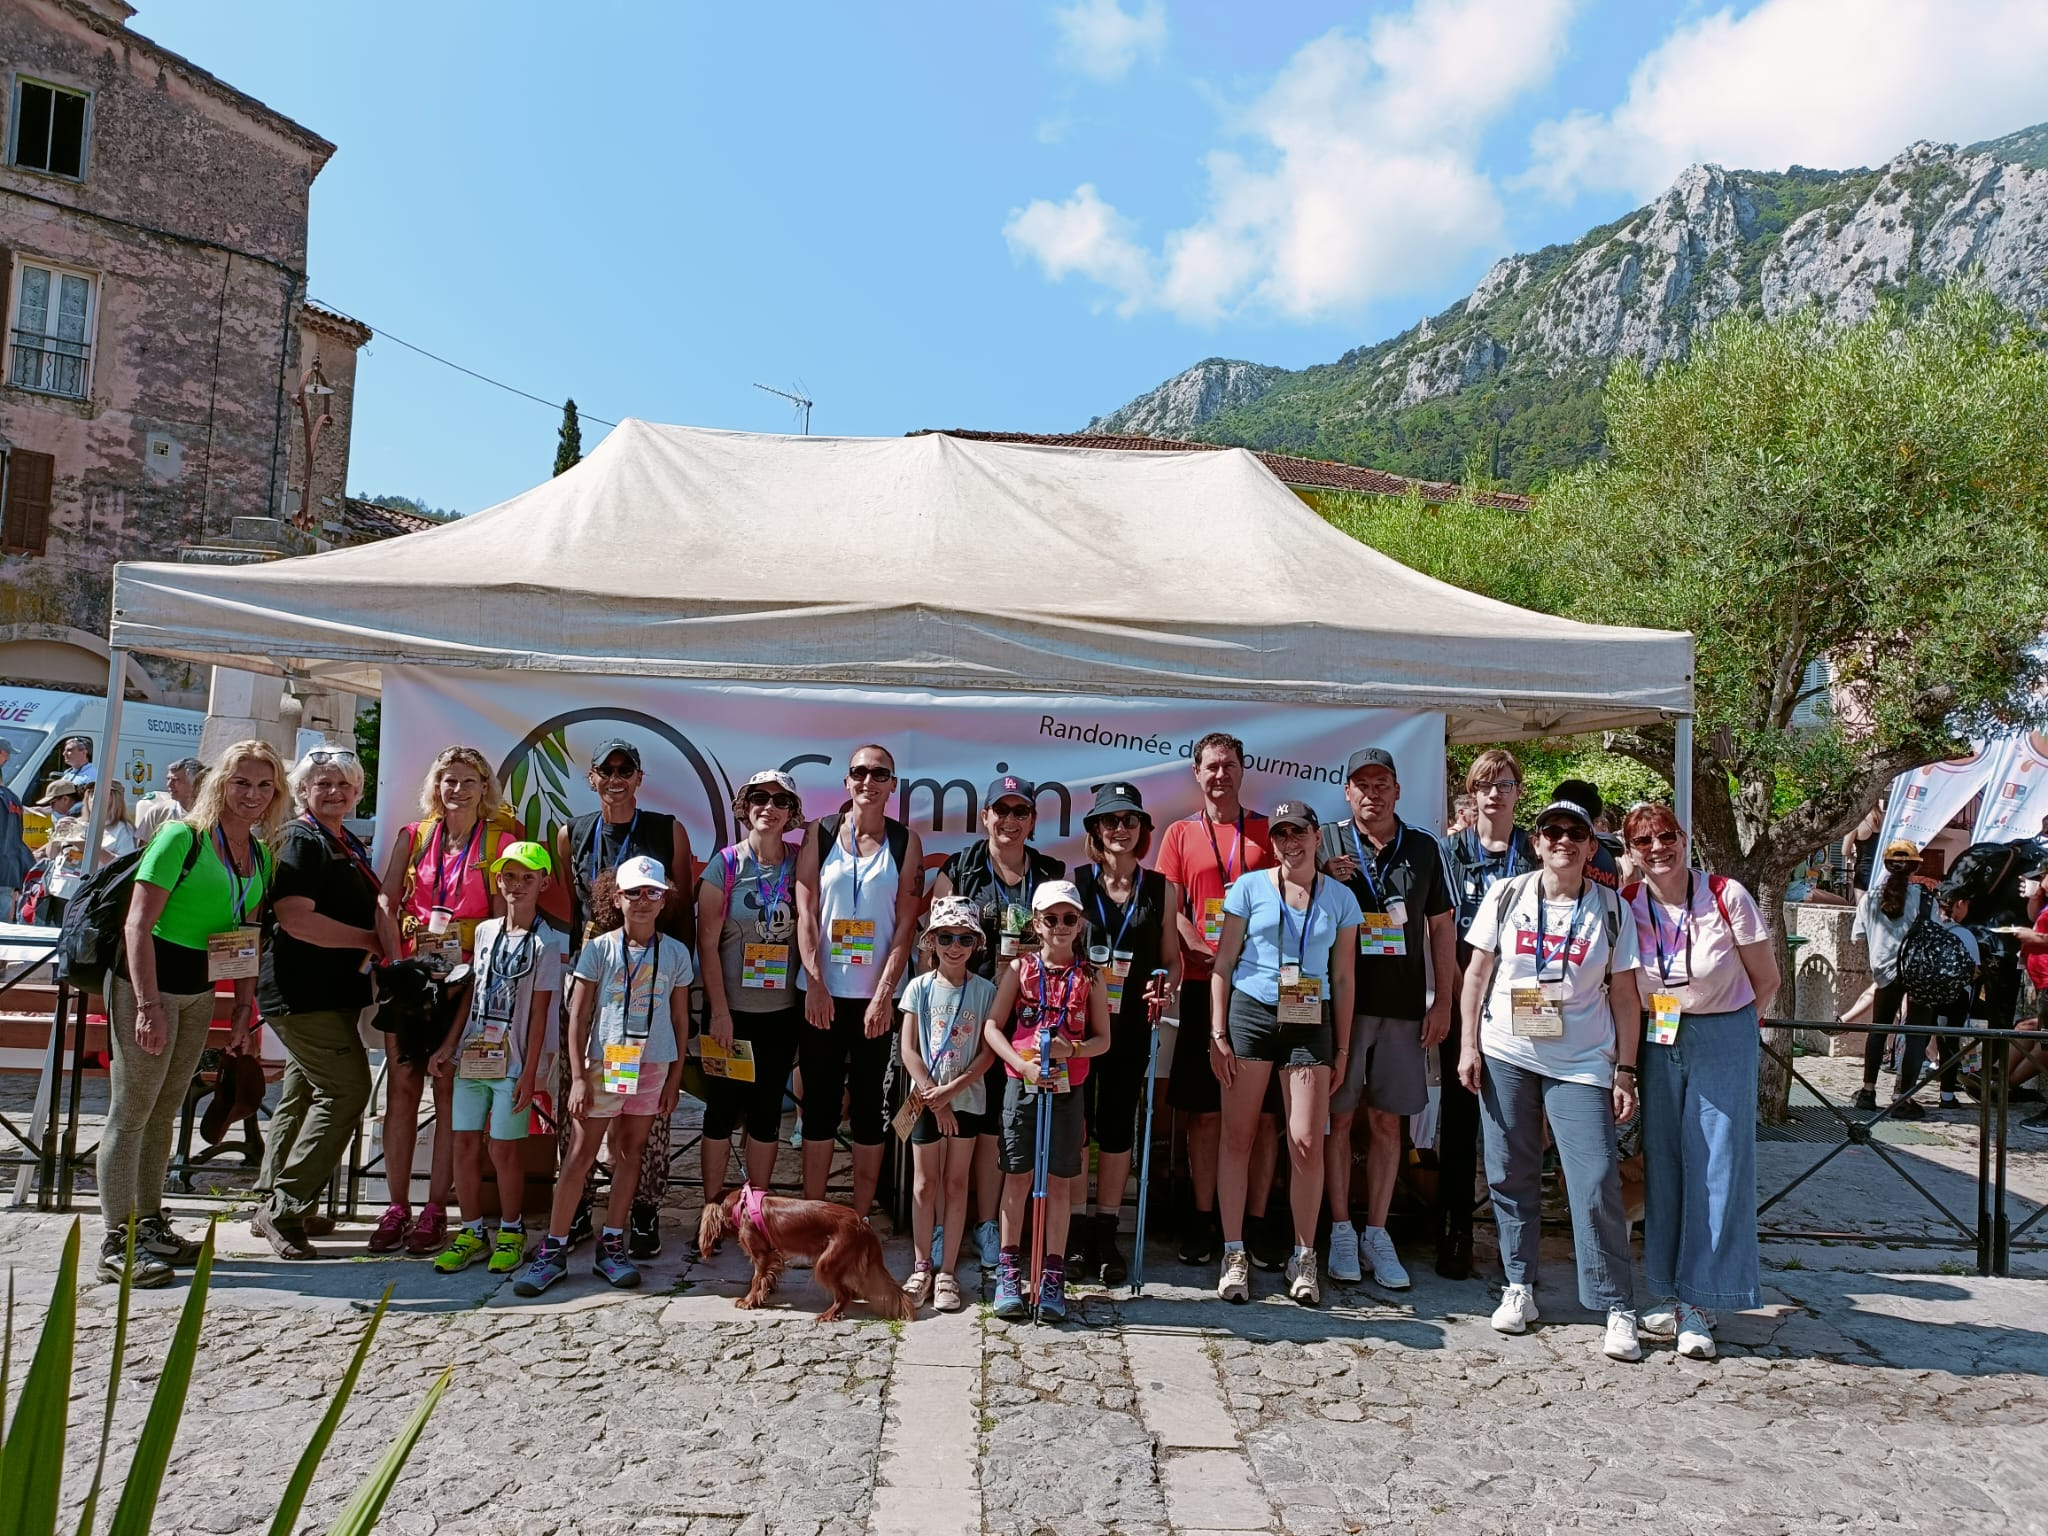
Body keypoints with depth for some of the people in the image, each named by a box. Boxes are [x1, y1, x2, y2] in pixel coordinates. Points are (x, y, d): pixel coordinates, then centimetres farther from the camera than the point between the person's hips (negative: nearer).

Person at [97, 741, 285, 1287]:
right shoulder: (182, 837, -14)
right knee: (131, 1109, -2)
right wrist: (148, 1005, -23)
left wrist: (243, 1007, 10)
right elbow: (138, 924, -18)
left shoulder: (260, 854, 7)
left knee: (166, 1110, 16)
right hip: (149, 982, -7)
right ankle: (117, 1242, 3)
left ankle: (150, 1224, 26)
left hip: (201, 991, 7)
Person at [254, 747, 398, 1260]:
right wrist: (370, 940, -14)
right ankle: (285, 1208, -6)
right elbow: (296, 919, -22)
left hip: (332, 990, 10)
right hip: (303, 992, -10)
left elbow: (368, 909, 31)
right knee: (347, 1087, -13)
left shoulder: (348, 844, 18)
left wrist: (385, 944, 10)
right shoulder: (300, 840, -12)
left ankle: (272, 1206, 25)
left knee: (304, 1091, 14)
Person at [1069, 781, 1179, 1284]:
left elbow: (1173, 959, 11)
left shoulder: (1162, 889, 8)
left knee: (1117, 1127, 6)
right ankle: (1076, 1234, 12)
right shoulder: (1073, 882, 4)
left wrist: (1165, 985, -9)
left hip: (1129, 1025, 1)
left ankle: (1106, 1235, 16)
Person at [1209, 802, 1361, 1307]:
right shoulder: (1249, 887, 2)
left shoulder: (1340, 897, 8)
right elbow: (1223, 964, 3)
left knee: (1307, 1143, -2)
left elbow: (1343, 977, 11)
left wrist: (1342, 1047, 9)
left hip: (1311, 1021, 1)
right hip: (1250, 1012, -1)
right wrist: (1217, 1034, -3)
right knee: (1237, 1138, 2)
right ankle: (1234, 1254, 12)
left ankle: (1304, 1259, 13)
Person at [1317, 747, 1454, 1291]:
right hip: (1342, 1001, -2)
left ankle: (1377, 1233, 17)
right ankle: (1341, 1230, 14)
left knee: (1387, 1121, 7)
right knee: (1338, 1117, 3)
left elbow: (1441, 926, 11)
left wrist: (1443, 1002, 6)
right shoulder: (1328, 844, 2)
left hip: (1404, 1006, 2)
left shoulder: (1423, 849, 8)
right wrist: (1326, 881, -14)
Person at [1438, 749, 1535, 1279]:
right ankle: (1454, 1236, 8)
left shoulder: (1535, 852, 9)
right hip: (1463, 995, 0)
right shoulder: (1452, 851, 7)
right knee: (1459, 1114, 2)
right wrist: (1460, 993, -7)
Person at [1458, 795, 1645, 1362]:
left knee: (1597, 1183, -7)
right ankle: (1519, 1287, 21)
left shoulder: (1610, 908, 1)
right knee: (1511, 1175, 7)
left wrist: (1625, 1071, -1)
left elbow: (1624, 995, 4)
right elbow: (1477, 971, 7)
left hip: (1582, 1064, -1)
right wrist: (1469, 1045, 1)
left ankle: (1618, 1309, 4)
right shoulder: (1507, 896, 2)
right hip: (1506, 1056, 1)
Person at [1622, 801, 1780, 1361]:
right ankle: (1680, 1294, 19)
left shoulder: (1727, 897, -11)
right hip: (1658, 1042, 4)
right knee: (1662, 1163, 7)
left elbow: (1766, 980, -1)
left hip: (1724, 1039, -3)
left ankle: (1701, 1304, 5)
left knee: (1716, 1165, -3)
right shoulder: (1626, 906, -2)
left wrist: (1727, 1028, 5)